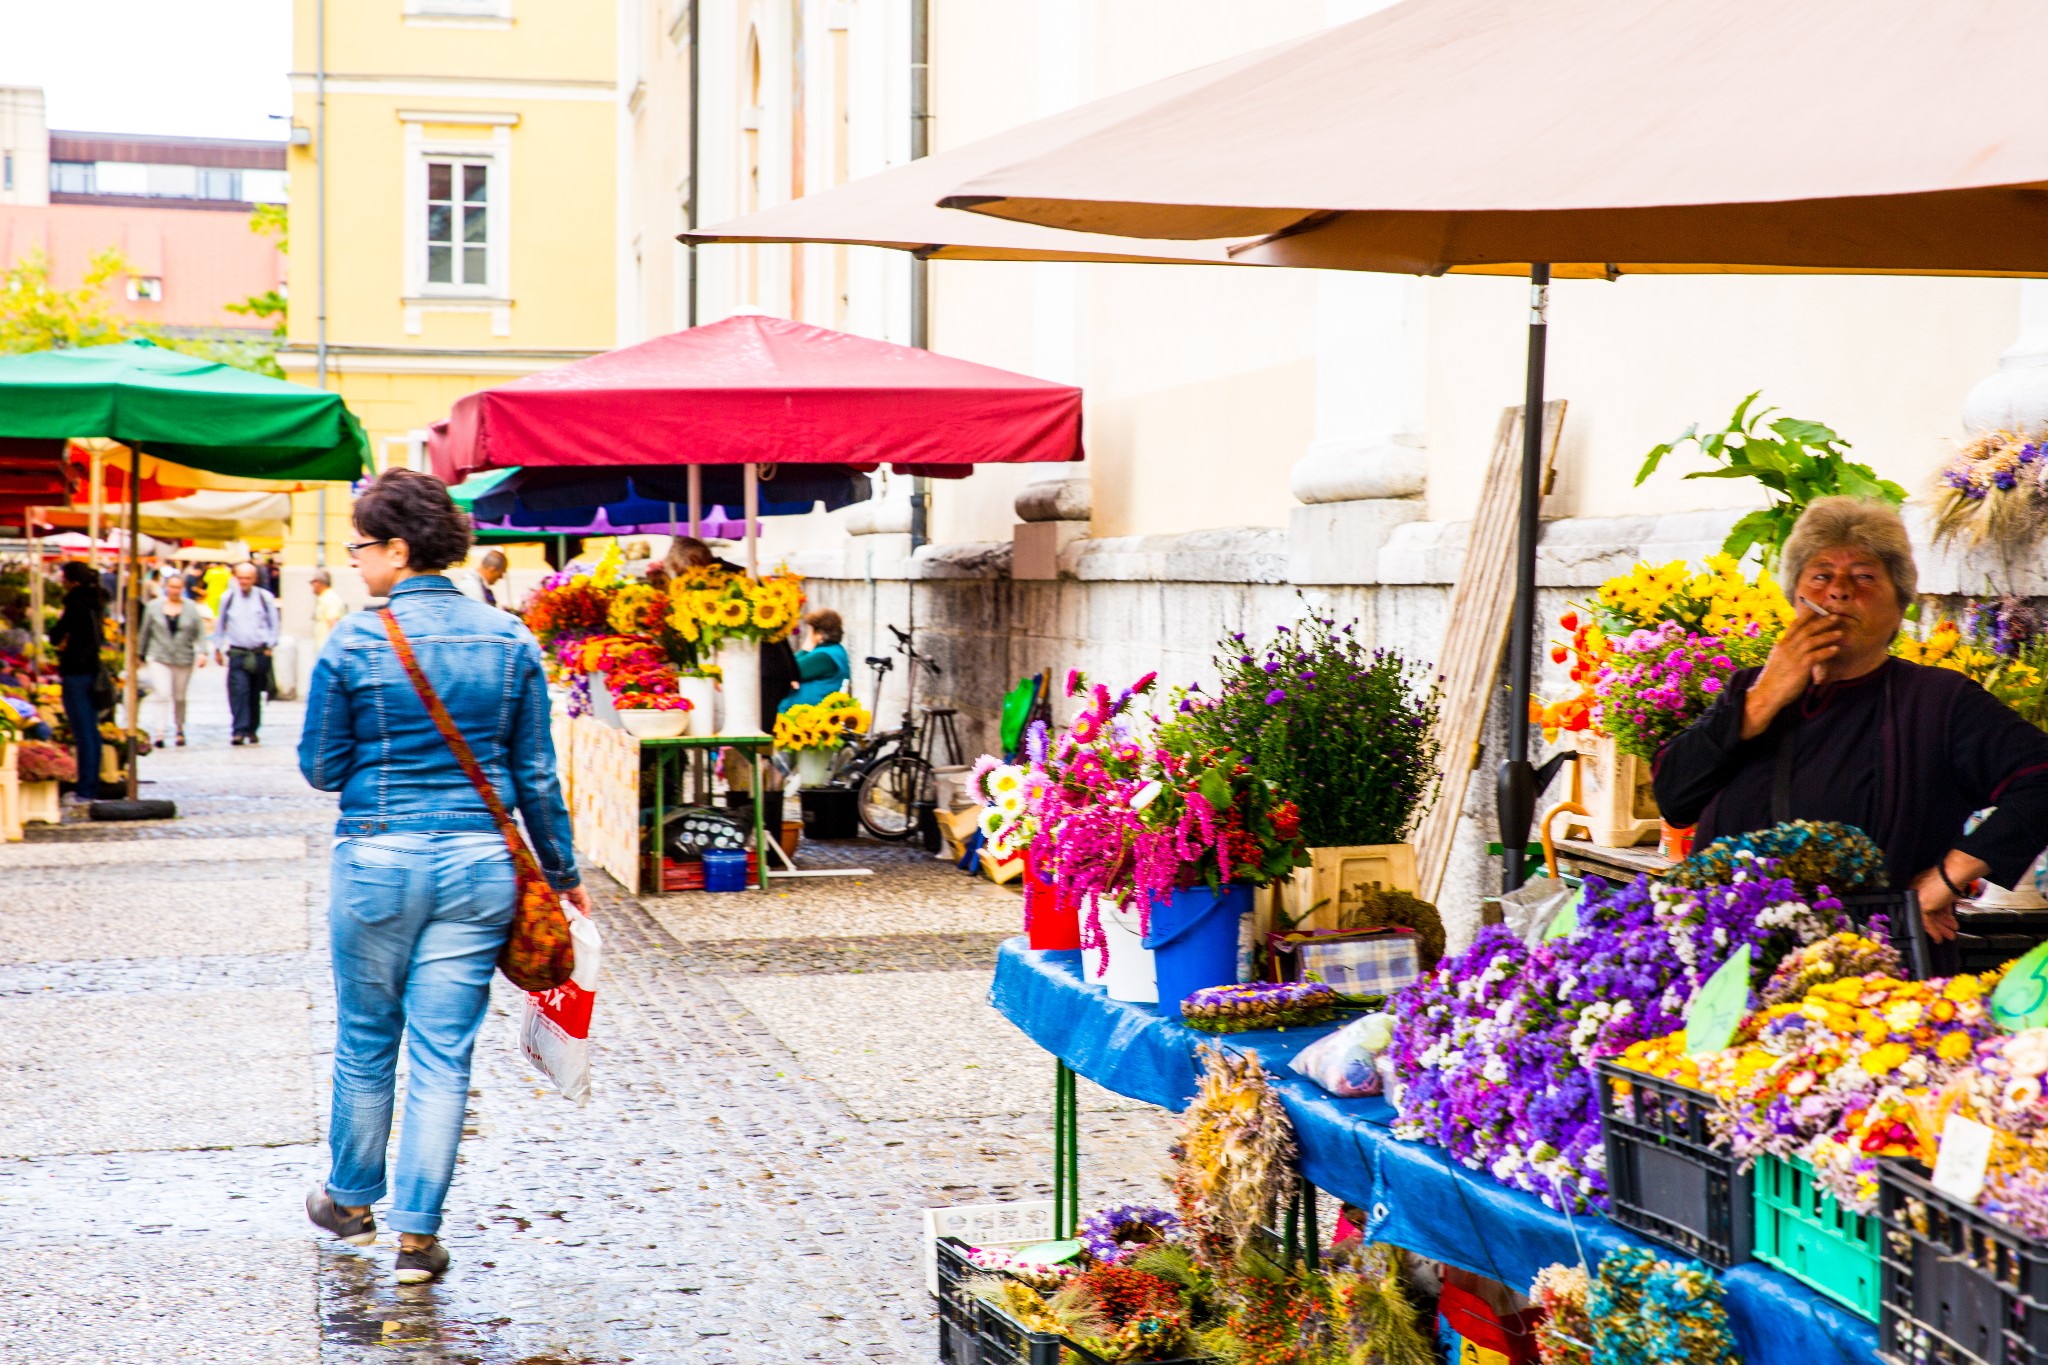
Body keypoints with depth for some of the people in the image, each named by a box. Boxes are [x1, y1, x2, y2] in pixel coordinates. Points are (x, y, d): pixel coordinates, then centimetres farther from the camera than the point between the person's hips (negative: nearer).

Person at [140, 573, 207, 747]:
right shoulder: (154, 607, 5)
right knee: (163, 694, -13)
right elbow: (145, 633, 11)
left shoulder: (192, 608, 4)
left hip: (184, 659, 1)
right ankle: (161, 732, -15)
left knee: (179, 697, 10)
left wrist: (202, 652, -14)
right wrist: (142, 654, 14)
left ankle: (179, 730, 29)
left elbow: (200, 632, -1)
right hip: (159, 659, -1)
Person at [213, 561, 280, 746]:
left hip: (260, 653, 1)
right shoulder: (228, 597, 5)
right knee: (239, 691, -15)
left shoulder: (265, 598, 2)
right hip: (237, 653, -1)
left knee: (255, 694, 8)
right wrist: (218, 648, 17)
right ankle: (240, 731, -18)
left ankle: (252, 729, 20)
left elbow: (274, 624, 11)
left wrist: (270, 646, 3)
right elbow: (220, 624, 16)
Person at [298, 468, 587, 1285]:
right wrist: (561, 872, 13)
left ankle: (352, 1201, 33)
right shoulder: (509, 641, 1)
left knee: (365, 1043, 17)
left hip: (379, 858, -2)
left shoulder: (355, 642, -8)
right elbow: (535, 774, 4)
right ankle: (418, 1232, 7)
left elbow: (322, 768, -2)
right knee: (444, 1056, 6)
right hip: (478, 864, 2)